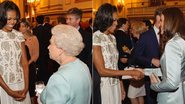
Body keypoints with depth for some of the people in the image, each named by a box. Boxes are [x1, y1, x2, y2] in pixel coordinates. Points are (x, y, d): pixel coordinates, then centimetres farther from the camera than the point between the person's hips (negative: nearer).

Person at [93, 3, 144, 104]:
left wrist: (121, 86, 8)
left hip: (116, 85, 7)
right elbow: (101, 71, -19)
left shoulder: (112, 38, 9)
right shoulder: (95, 38, -15)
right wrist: (130, 72, -17)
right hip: (104, 86, -7)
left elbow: (114, 64, 11)